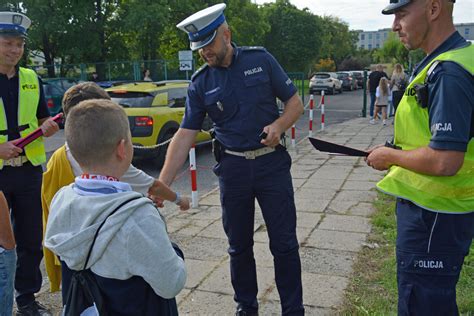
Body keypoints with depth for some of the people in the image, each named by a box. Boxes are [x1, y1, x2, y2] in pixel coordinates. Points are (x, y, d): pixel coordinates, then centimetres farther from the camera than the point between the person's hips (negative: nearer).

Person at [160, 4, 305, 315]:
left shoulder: (261, 59, -4)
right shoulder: (200, 84, 0)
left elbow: (296, 103, 2)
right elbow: (185, 136, -3)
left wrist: (279, 125, -20)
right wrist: (162, 184, -11)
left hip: (272, 163, -1)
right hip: (232, 168, 2)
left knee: (285, 243, 4)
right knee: (239, 246, 12)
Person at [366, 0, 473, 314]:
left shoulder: (448, 72, -24)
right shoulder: (444, 61, 9)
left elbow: (444, 161, -30)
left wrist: (390, 156, -14)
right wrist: (399, 153, 12)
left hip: (433, 217, -10)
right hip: (432, 208, 10)